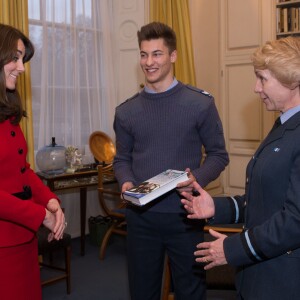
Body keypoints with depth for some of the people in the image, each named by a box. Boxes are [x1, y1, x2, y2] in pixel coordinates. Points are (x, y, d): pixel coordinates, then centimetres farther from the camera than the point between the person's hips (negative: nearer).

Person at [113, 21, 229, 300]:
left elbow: (218, 155, 0)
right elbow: (122, 159, 11)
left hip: (184, 215, -2)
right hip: (140, 216, 2)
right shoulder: (126, 111, 4)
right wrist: (126, 182, -10)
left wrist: (197, 178, -19)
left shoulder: (200, 103, -4)